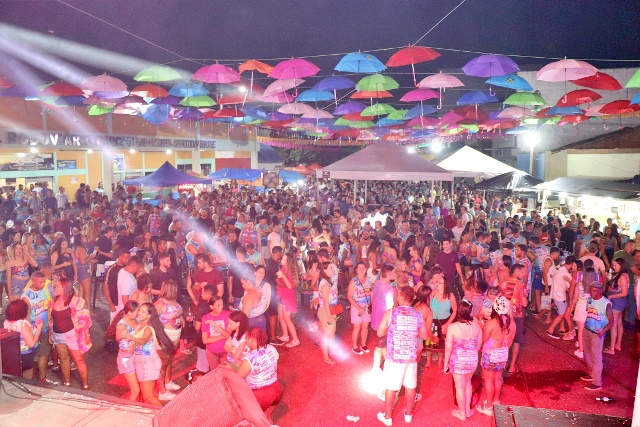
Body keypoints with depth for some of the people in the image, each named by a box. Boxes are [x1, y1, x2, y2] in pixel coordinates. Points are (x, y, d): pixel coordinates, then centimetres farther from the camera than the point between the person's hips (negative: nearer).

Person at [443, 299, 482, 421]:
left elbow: (448, 348, -17)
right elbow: (479, 345, 2)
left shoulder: (452, 327, -23)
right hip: (473, 360, 4)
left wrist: (446, 363, -2)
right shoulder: (476, 325, -11)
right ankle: (467, 409, 40)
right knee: (468, 383, 27)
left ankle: (462, 413, 32)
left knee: (460, 386, 15)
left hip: (458, 361, -4)